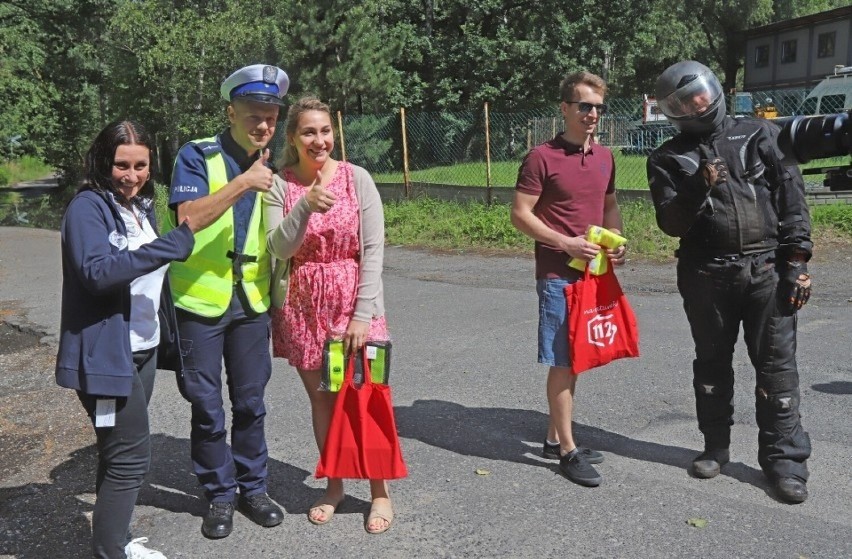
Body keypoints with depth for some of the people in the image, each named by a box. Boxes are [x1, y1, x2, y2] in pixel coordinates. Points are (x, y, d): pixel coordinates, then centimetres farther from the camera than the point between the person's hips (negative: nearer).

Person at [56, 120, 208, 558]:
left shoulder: (142, 206, 12)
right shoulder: (88, 207, -14)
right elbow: (97, 272, -29)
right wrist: (175, 242, -31)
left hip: (142, 348, 8)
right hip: (105, 353, -8)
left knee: (120, 454, 17)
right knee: (130, 456, -6)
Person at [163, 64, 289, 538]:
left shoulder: (269, 165, 8)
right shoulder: (197, 156, -7)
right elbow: (187, 216, -24)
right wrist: (242, 183, -28)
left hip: (251, 302, 4)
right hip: (201, 300, -3)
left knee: (251, 401, 12)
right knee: (207, 406, 6)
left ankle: (253, 487, 27)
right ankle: (220, 494, 22)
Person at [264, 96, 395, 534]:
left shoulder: (356, 178, -6)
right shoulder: (280, 184, -2)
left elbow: (373, 248, -8)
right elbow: (279, 248, -12)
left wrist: (364, 313, -13)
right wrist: (306, 206, -28)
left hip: (354, 302, -2)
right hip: (302, 305, 2)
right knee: (320, 398, 11)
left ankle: (380, 492, 18)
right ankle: (334, 485, 29)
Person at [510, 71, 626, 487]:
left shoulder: (604, 157, 10)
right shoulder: (542, 158, -9)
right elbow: (520, 214, -10)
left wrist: (617, 242, 3)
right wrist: (565, 243, -18)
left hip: (594, 272, 7)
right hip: (558, 275, -7)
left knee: (574, 359, 14)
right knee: (562, 361, -1)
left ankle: (555, 437, 27)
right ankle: (567, 450, 9)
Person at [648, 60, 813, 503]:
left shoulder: (757, 136, 6)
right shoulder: (668, 160, 5)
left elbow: (791, 197, 3)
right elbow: (670, 223, -3)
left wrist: (796, 260, -4)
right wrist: (698, 189, -20)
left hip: (767, 270, 0)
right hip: (707, 276, 1)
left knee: (777, 366, 1)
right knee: (712, 364, 12)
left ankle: (784, 459, 10)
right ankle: (716, 447, 27)